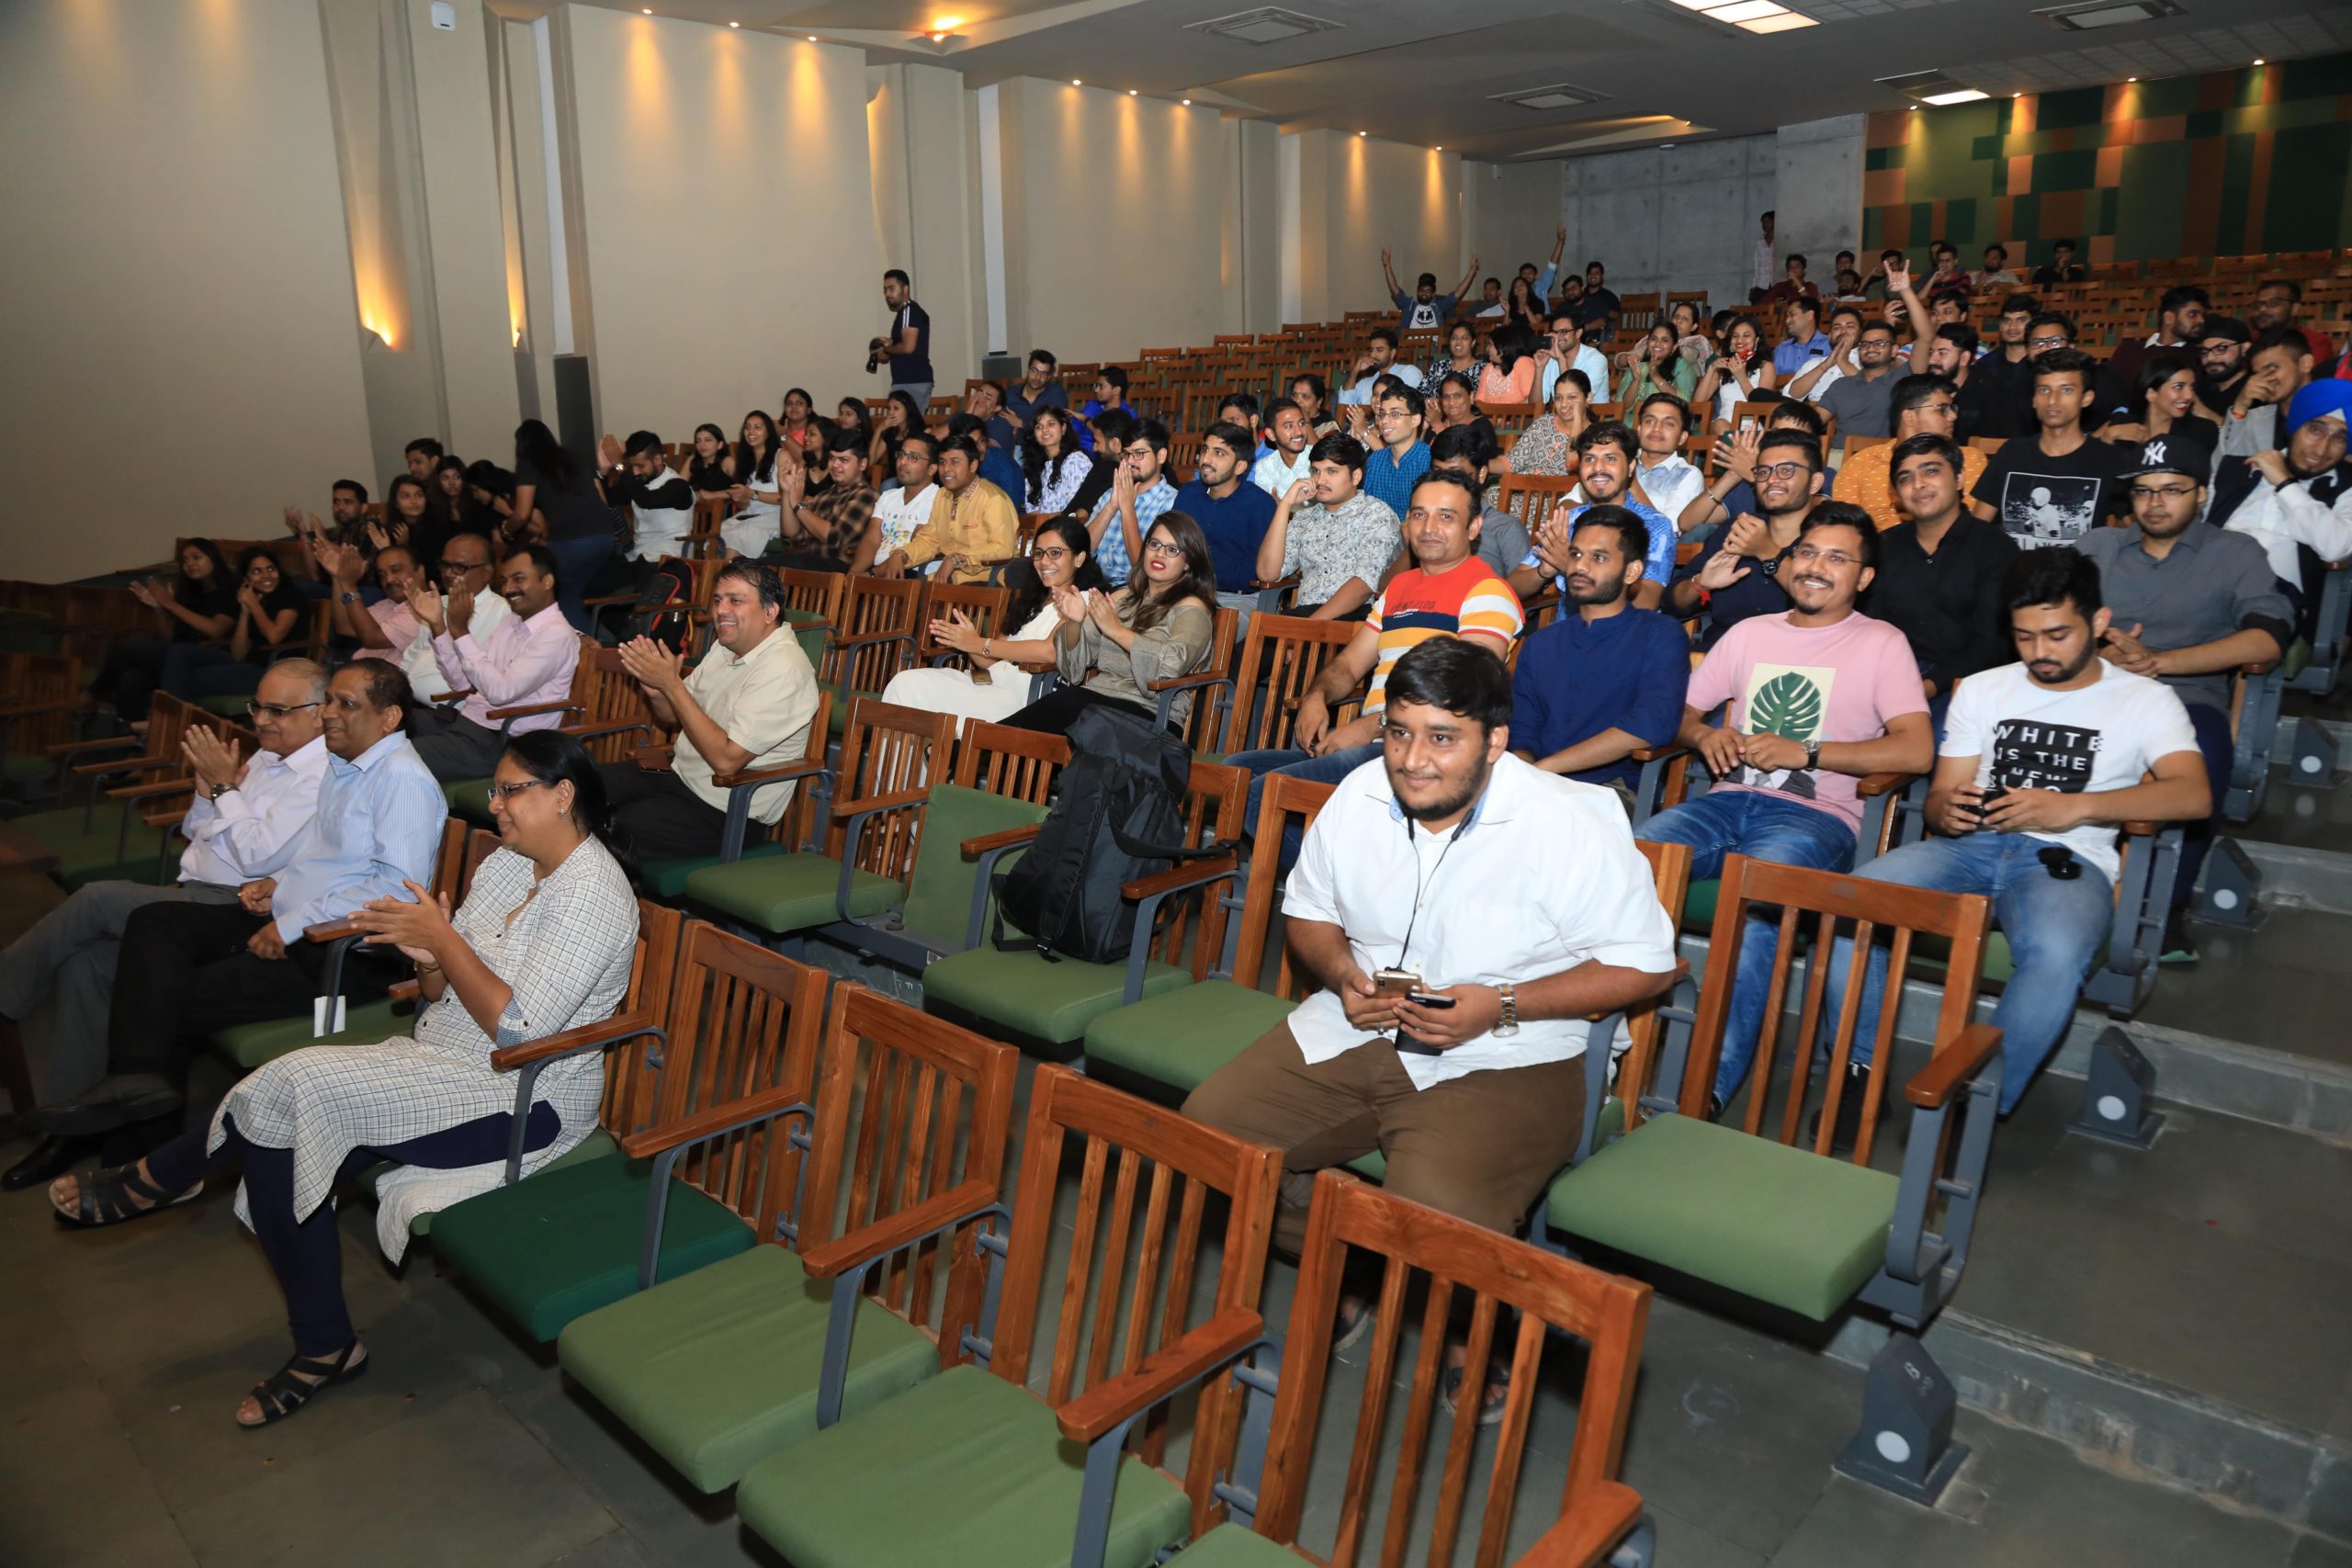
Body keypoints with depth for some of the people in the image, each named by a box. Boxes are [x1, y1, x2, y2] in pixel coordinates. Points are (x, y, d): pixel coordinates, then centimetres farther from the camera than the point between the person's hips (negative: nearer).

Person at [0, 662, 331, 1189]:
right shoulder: (264, 757, 18)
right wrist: (207, 789, 2)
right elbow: (195, 834, 22)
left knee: (97, 899, -20)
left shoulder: (323, 776, -12)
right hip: (193, 894, 9)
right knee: (84, 964, -10)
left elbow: (256, 855, -18)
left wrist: (224, 786, -9)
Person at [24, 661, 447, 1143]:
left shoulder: (403, 779, -17)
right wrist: (278, 882, 6)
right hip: (287, 925, 10)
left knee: (180, 999, -11)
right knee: (155, 922, -2)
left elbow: (397, 884, -25)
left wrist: (292, 925, -21)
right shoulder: (341, 767, 16)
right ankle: (136, 1076, -14)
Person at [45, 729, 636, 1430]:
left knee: (292, 1088, -18)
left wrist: (442, 939, -19)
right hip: (441, 1059, 9)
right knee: (282, 1143, -11)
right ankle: (323, 1348, 1)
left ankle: (154, 1182, 11)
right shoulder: (508, 864, 10)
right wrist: (427, 959, -12)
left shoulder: (590, 894, -19)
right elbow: (443, 996, 11)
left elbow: (519, 1032, -23)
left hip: (523, 1100, -9)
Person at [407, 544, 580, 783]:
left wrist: (460, 631, -19)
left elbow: (500, 691, -23)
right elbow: (463, 683, 13)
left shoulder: (557, 635, -14)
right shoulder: (511, 623, 15)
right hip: (465, 718, 9)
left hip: (499, 741, -9)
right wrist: (437, 624, 3)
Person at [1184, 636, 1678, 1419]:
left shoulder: (1569, 825, -15)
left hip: (1502, 1062, -5)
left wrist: (1501, 1006, -19)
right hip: (1354, 1030, 5)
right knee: (1207, 1129, -12)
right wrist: (1341, 972, -8)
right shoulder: (1357, 797, 0)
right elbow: (1306, 909, 16)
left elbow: (1643, 964, -8)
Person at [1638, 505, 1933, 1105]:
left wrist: (1806, 752, -10)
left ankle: (1710, 1087, -37)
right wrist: (1704, 735, 2)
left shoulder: (1881, 643, 11)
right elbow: (1680, 711, 26)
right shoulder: (1750, 633, 25)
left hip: (1813, 814, -4)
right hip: (1727, 801, 4)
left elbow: (1916, 750, -2)